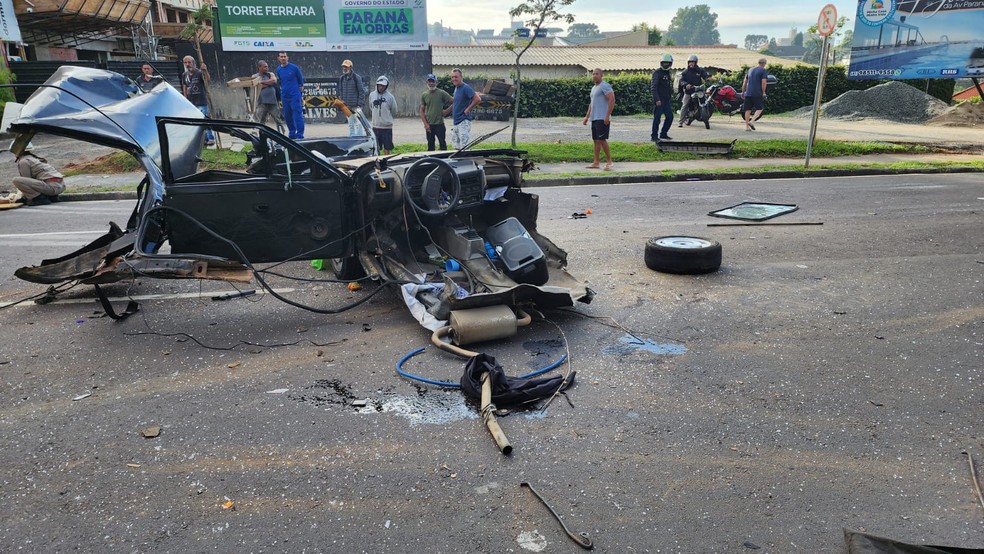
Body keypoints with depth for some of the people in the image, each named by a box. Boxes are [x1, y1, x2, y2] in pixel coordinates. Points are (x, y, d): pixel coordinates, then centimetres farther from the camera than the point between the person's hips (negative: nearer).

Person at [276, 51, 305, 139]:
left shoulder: (294, 68, -5)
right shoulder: (278, 70, 9)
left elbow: (301, 79, 6)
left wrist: (300, 88, 8)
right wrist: (283, 89, 17)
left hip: (295, 95, -6)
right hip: (284, 96, 6)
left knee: (297, 115, -11)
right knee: (287, 116, 10)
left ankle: (300, 135, -11)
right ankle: (292, 133, 22)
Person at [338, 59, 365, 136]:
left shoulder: (357, 77, -8)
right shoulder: (342, 78, 10)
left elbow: (362, 92, -9)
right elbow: (340, 91, 19)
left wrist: (360, 105, -13)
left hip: (356, 106, -6)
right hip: (347, 106, 6)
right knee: (351, 125, 11)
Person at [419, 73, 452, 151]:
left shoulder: (442, 93, -3)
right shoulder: (424, 95, 7)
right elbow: (422, 111, 9)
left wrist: (447, 111, -9)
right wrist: (425, 124, 0)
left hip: (440, 124, -3)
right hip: (429, 125, 3)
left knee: (443, 145, -4)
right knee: (430, 146, 9)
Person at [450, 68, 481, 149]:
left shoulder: (465, 88, -14)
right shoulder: (456, 88, 13)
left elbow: (478, 99, -23)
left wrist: (468, 109, -17)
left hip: (464, 121, -10)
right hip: (455, 121, 10)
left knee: (464, 147, -11)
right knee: (456, 147, 15)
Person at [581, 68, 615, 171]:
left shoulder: (605, 86, -8)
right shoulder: (593, 88, 21)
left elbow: (612, 100, -17)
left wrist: (607, 116, -22)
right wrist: (587, 117, 24)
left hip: (602, 119, -9)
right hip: (594, 118, 9)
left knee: (602, 139, -12)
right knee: (596, 140, 9)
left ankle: (609, 162, -5)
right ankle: (596, 162, 14)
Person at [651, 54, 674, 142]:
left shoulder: (669, 74, 18)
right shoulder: (657, 73, -8)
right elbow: (654, 87, -16)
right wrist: (657, 99, -25)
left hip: (666, 99, 8)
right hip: (659, 100, -8)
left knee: (670, 116, 7)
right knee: (657, 118, -6)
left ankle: (663, 134, 18)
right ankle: (654, 136, 0)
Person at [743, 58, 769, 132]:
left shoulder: (750, 70, 17)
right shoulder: (763, 70, -2)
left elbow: (745, 82, 18)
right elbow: (764, 82, -12)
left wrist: (743, 92, 24)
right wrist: (763, 92, -4)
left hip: (748, 93, 5)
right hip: (757, 93, -5)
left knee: (748, 109, 6)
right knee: (760, 108, 4)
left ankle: (746, 126, 3)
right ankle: (751, 121, -15)